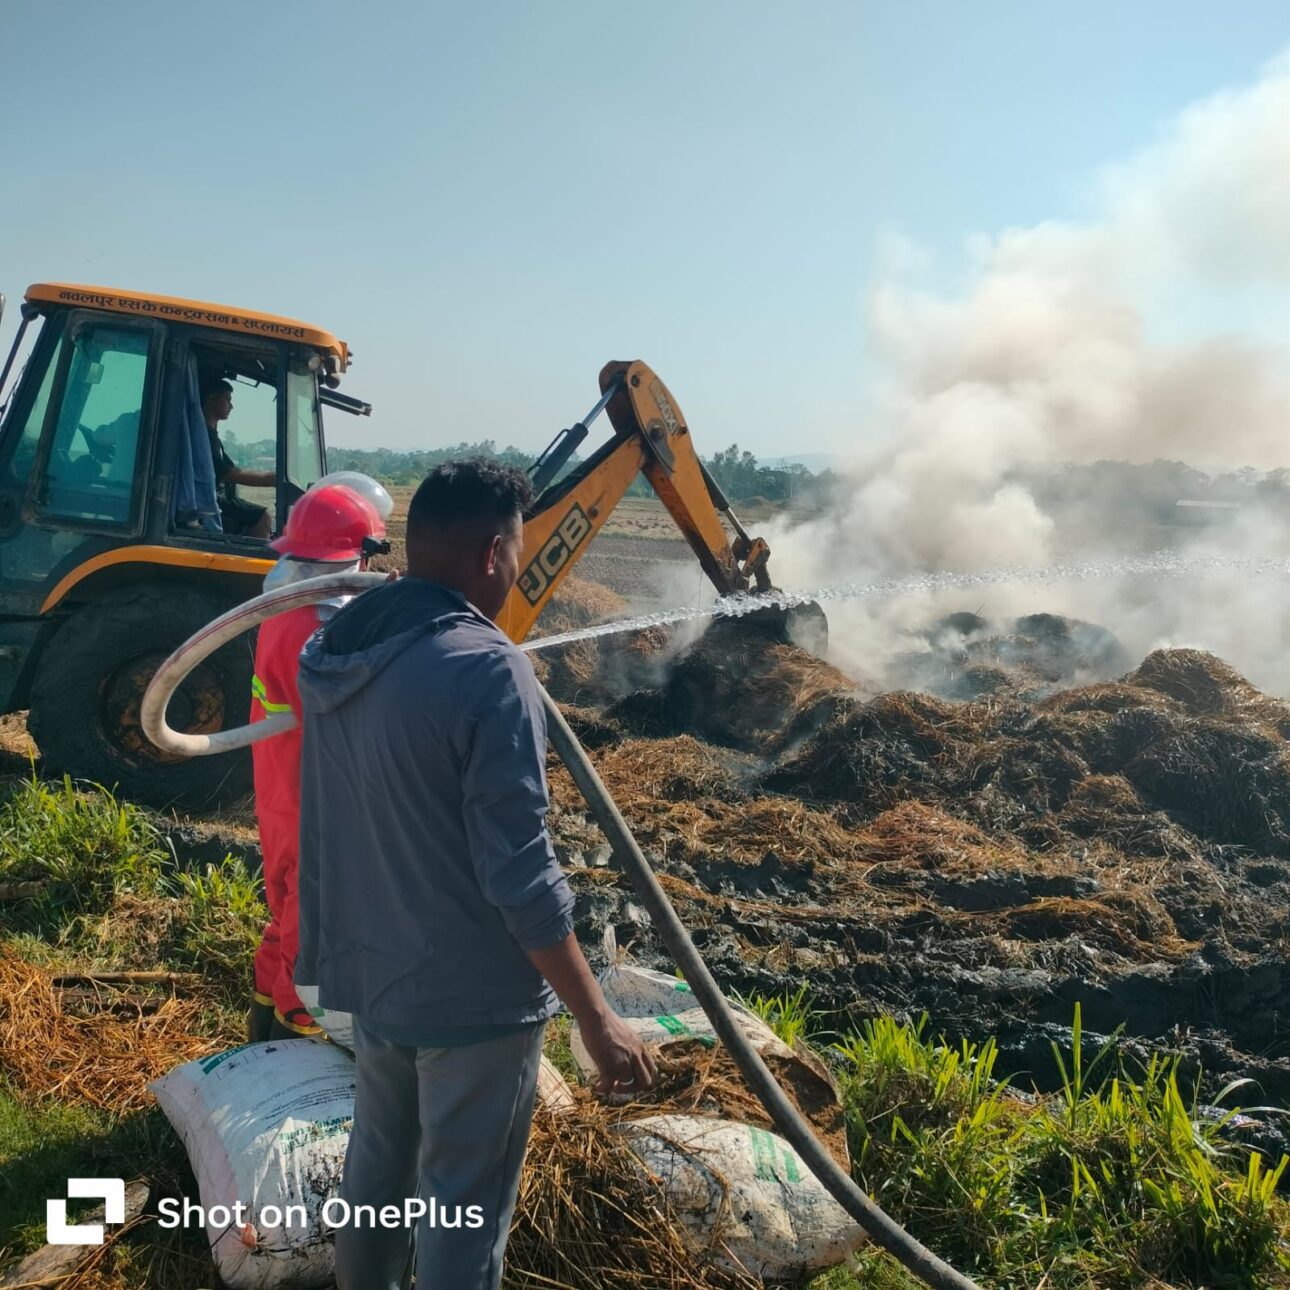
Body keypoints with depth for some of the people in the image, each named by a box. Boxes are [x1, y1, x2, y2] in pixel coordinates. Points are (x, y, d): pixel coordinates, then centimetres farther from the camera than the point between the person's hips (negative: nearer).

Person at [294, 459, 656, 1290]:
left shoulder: (332, 650, -1)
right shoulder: (486, 667, -25)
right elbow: (519, 873, -25)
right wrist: (598, 1018, -17)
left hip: (368, 970, 8)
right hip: (472, 990, -7)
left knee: (379, 1156, 27)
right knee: (464, 1200, 11)